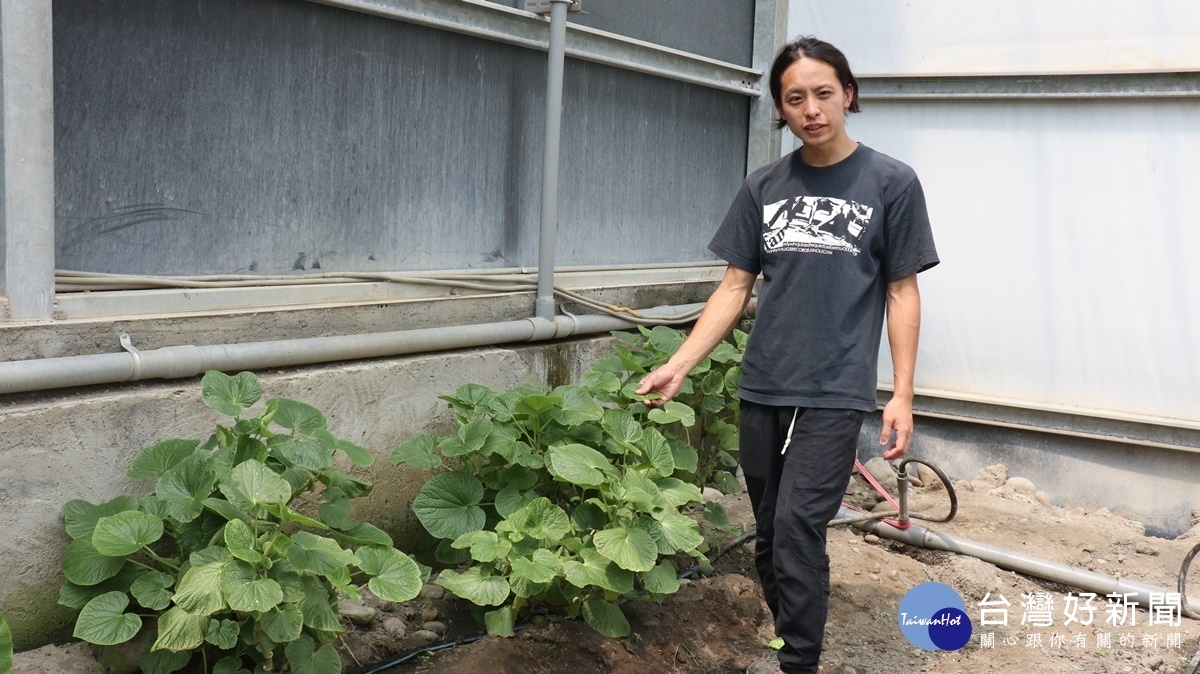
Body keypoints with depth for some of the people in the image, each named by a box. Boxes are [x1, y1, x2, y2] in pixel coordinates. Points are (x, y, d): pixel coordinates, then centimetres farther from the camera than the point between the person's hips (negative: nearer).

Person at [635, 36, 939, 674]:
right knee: (769, 537, 10)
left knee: (797, 527, -14)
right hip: (762, 388, 4)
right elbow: (735, 287, 9)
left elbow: (902, 292, 1)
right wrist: (677, 366, 1)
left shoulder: (890, 183, 0)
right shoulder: (763, 187, 8)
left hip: (834, 392, -4)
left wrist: (903, 394, -4)